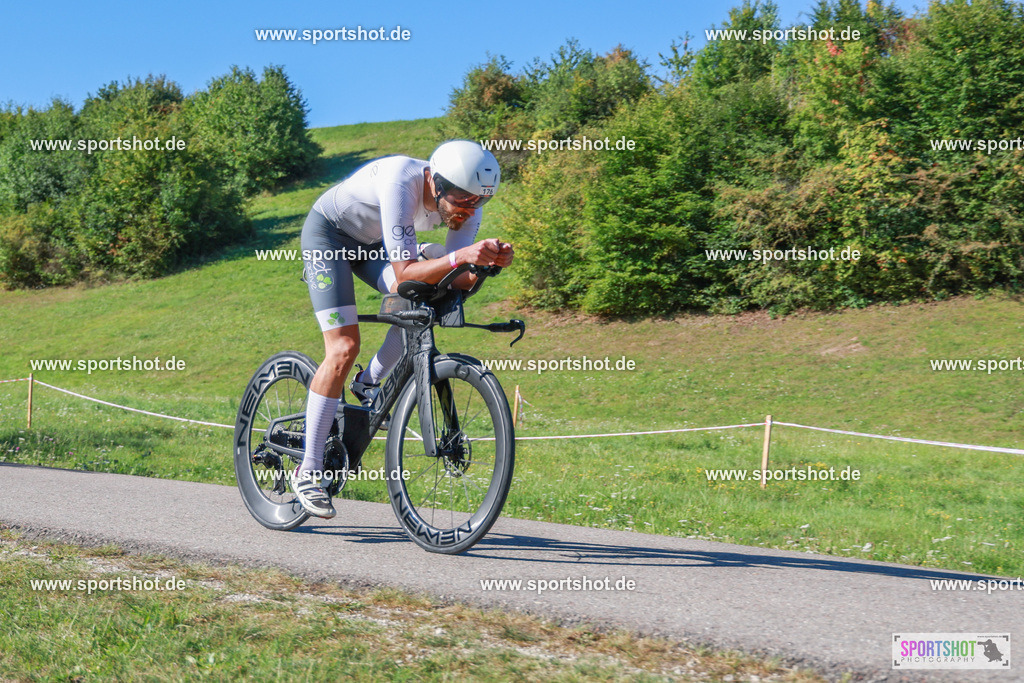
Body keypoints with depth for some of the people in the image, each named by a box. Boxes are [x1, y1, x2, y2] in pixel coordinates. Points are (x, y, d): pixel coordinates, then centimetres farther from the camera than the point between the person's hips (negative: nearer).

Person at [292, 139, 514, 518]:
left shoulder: (467, 200, -20)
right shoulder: (401, 181, -39)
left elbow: (455, 281, -19)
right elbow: (404, 272, -40)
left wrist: (489, 261, -38)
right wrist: (460, 256, -54)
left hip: (372, 242, 6)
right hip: (328, 233, -6)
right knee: (343, 349, -17)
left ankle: (369, 382, 6)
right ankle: (308, 471, -9)